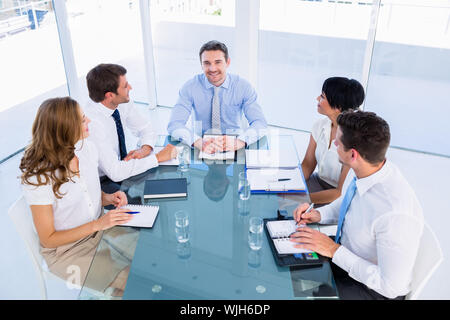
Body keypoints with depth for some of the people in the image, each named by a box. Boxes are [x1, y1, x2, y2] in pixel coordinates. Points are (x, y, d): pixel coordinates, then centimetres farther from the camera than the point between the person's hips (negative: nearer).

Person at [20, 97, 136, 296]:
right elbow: (48, 239, -16)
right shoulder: (38, 177, -24)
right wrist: (98, 224, -26)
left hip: (100, 228, 6)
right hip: (67, 250, -5)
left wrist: (107, 198, -10)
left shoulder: (87, 149, -7)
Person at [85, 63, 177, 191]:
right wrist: (158, 157, -27)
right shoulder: (91, 123, -30)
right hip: (100, 183, -6)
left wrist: (145, 149, -16)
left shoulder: (122, 104, -9)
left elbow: (146, 128, 6)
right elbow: (115, 172, -33)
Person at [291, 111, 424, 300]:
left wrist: (334, 250, -25)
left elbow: (390, 286, -27)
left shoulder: (396, 215, -36)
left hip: (372, 290, -7)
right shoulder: (360, 171, -13)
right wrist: (319, 214, -8)